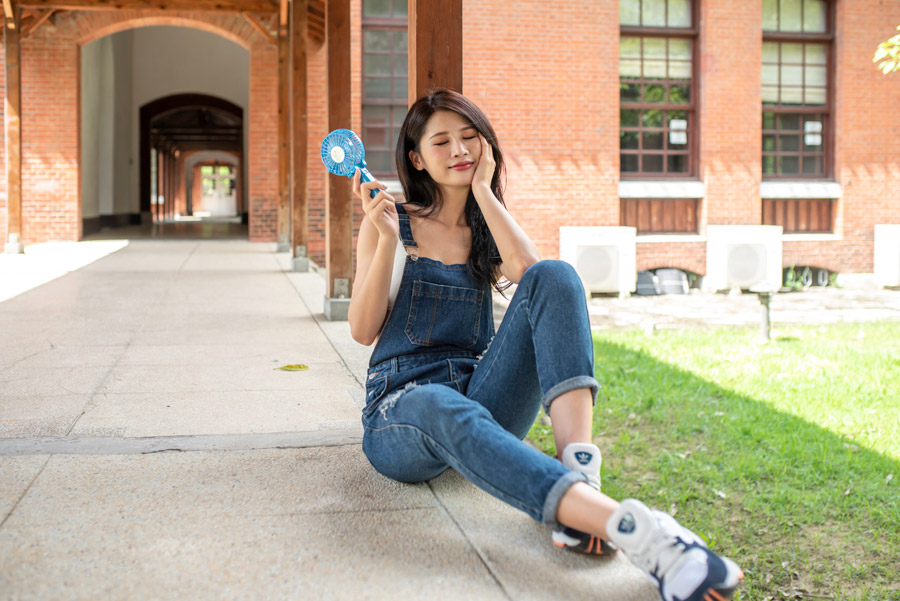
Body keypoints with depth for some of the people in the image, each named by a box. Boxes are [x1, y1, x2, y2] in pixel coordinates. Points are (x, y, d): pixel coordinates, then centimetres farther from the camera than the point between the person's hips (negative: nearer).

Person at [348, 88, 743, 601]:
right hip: (403, 405, -3)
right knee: (448, 413, -43)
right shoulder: (390, 222, 8)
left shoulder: (487, 230, 17)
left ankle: (580, 473, -40)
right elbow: (364, 331, -3)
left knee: (555, 276, -22)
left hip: (482, 396, 3)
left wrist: (482, 189, -2)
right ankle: (632, 527, -61)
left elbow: (534, 274, -8)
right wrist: (387, 241, -13)